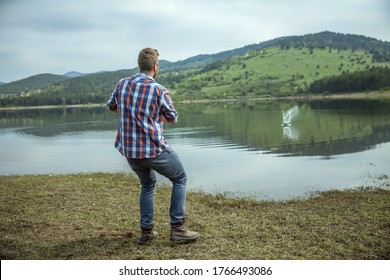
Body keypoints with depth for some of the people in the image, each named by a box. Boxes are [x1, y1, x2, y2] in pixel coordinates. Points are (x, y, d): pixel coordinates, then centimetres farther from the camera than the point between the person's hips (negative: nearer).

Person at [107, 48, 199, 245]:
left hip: (129, 150, 6)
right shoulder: (159, 90, -12)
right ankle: (177, 227, 9)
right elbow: (172, 119, 0)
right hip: (154, 149, -6)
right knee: (180, 179, 14)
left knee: (147, 184, 26)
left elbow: (111, 106, 21)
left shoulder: (122, 84, 3)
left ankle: (146, 231, 23)